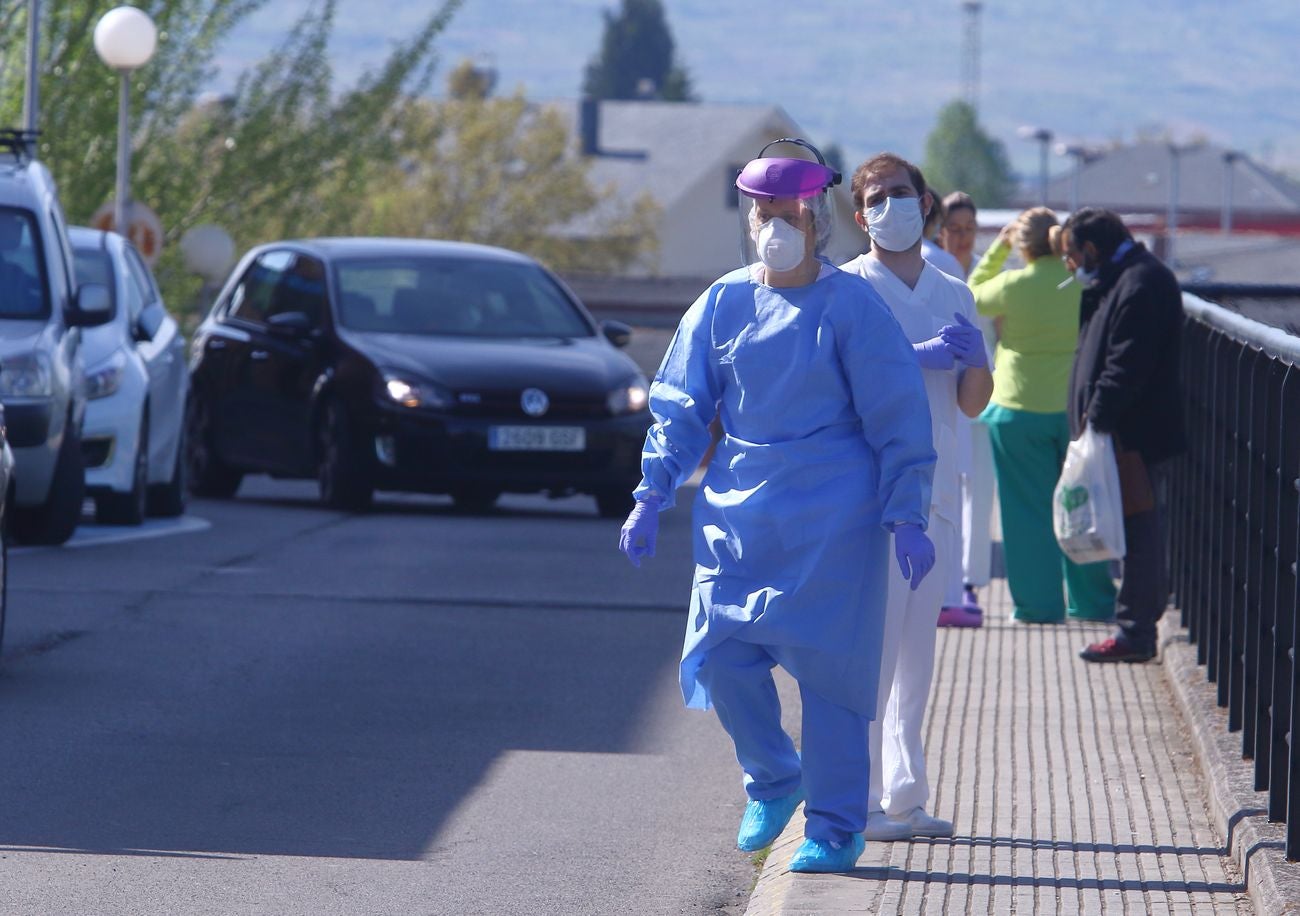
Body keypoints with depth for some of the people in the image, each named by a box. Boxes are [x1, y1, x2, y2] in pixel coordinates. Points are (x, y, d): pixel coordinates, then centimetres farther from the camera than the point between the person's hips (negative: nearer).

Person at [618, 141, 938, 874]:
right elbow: (680, 407, 13)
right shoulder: (723, 304, 6)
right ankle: (773, 780, 24)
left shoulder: (852, 306, -4)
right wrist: (652, 496, 5)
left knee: (824, 664, -3)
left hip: (831, 520, -4)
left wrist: (908, 521, -7)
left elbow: (899, 420, -3)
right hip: (738, 511, 4)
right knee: (722, 655, -2)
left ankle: (837, 826, 8)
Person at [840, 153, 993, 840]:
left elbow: (972, 403, 16)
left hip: (937, 485, 6)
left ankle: (904, 796, 14)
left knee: (918, 644, 9)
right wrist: (921, 357, -21)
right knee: (875, 642, -11)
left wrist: (974, 358, -5)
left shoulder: (954, 295, 17)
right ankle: (858, 801, -9)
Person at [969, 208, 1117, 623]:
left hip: (1020, 411, -3)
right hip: (1078, 408, 3)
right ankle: (1092, 600, 18)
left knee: (1029, 510, 6)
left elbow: (973, 296, 7)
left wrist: (997, 249, 10)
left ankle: (1038, 602, 7)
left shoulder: (1013, 286, -13)